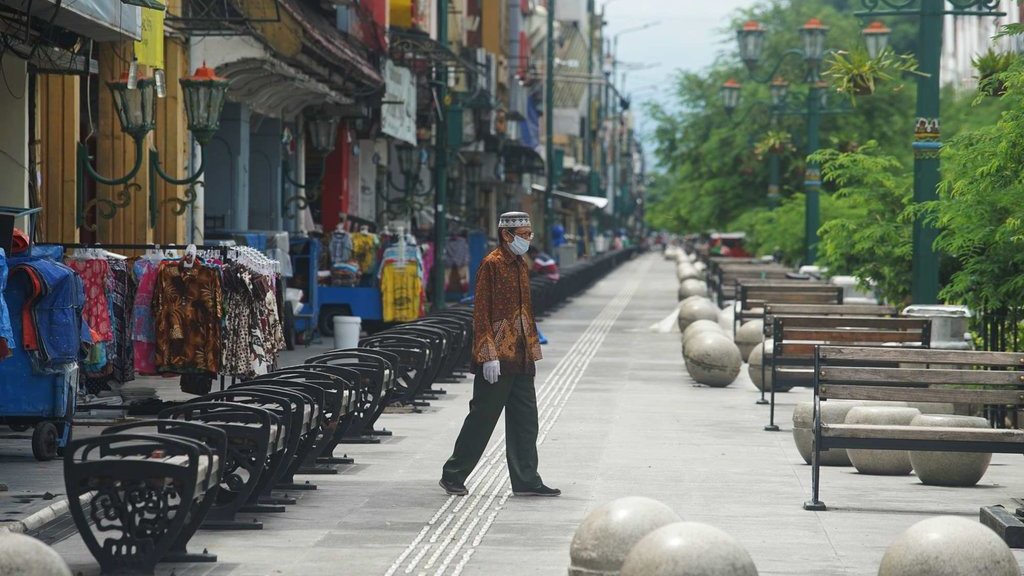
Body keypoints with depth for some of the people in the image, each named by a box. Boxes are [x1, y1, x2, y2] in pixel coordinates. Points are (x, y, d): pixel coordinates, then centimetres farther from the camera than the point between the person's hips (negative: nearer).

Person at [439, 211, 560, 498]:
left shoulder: (521, 265, 15)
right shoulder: (491, 264, -11)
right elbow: (482, 313, -15)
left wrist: (532, 351, 19)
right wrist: (489, 356, -19)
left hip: (520, 359, 8)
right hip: (497, 361, -8)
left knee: (525, 420, 8)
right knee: (482, 418, -1)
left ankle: (526, 481, 12)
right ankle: (453, 476, 10)